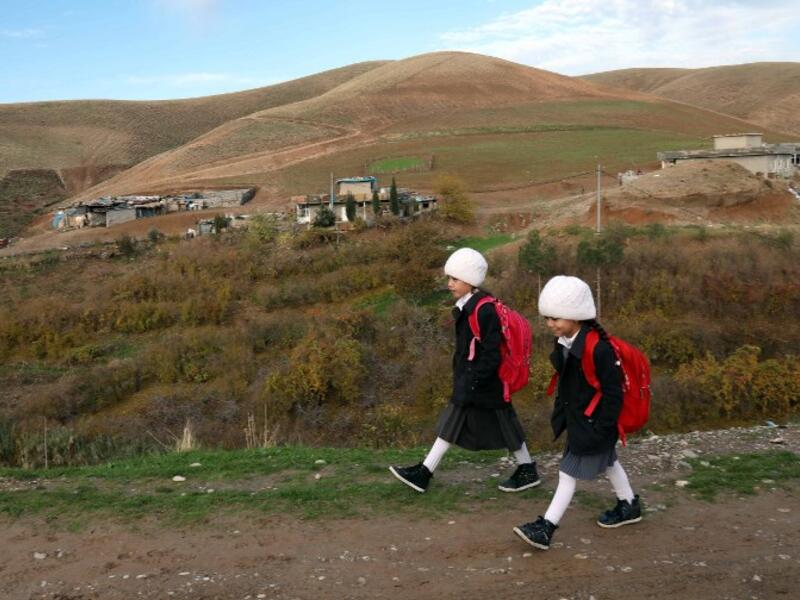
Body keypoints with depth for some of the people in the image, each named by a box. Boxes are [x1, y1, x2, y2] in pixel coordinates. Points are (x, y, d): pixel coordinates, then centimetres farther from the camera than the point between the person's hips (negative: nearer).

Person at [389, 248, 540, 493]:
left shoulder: (484, 310, -24)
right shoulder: (466, 307, 5)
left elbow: (491, 355, -25)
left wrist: (471, 383, -24)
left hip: (486, 387, -9)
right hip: (468, 383, 9)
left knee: (505, 426, 6)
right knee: (451, 424, 10)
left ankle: (528, 472, 24)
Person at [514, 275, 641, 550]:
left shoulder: (598, 349, -28)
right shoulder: (563, 343, -2)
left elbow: (613, 392, -22)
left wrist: (602, 429, -19)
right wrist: (559, 412, 14)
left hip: (592, 423, -9)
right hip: (575, 418, 9)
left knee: (569, 471, -5)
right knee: (606, 462, 24)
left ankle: (546, 528, 0)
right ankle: (629, 506, 43)